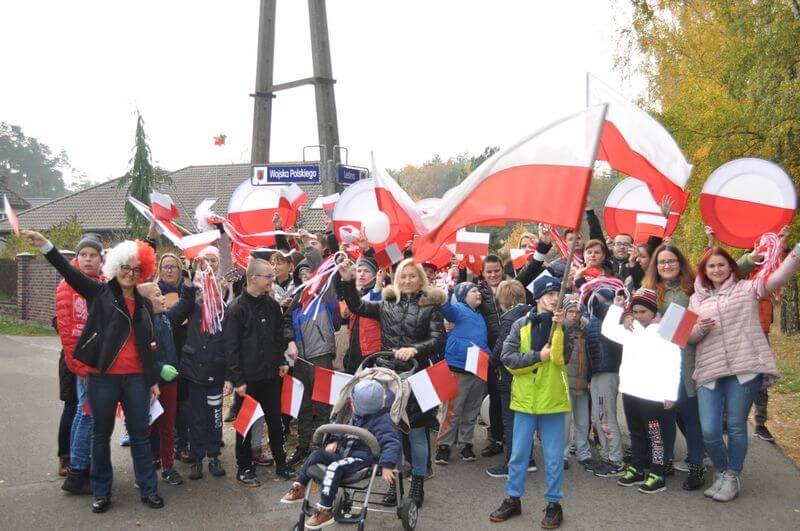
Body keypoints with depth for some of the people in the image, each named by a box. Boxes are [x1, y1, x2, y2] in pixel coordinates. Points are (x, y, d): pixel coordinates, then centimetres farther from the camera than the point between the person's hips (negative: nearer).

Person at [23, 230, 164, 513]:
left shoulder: (144, 304, 11)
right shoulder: (100, 293, 2)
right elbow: (69, 272, -11)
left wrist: (153, 380, 12)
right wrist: (45, 245, -25)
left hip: (135, 378, 2)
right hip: (102, 376, -2)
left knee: (140, 434, 6)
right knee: (102, 434, 9)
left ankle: (148, 489, 17)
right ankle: (101, 492, 21)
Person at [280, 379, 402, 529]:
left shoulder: (381, 421, -21)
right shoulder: (357, 415, 7)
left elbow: (392, 442, -29)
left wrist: (387, 466, -39)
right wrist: (335, 441, 9)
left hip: (363, 457, -9)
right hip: (345, 452, 9)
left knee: (334, 468, -31)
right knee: (317, 455, 5)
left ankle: (325, 511, -22)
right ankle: (299, 489, 18)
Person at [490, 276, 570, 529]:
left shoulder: (563, 325, -1)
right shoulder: (521, 325, 1)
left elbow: (561, 358, -16)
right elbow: (507, 358, -7)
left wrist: (558, 327, -22)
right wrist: (538, 357, -13)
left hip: (553, 400, -1)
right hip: (525, 399, 1)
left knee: (553, 457, 6)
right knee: (518, 454, 11)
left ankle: (554, 504, 19)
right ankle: (513, 500, 24)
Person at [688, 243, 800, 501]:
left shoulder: (746, 288, 9)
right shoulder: (696, 299, 16)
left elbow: (779, 277, -6)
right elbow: (688, 337, 14)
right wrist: (700, 328, -8)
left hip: (745, 368, -2)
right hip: (709, 371, 2)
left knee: (736, 426, 2)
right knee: (709, 431, -3)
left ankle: (732, 477, 21)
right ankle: (721, 473, 23)